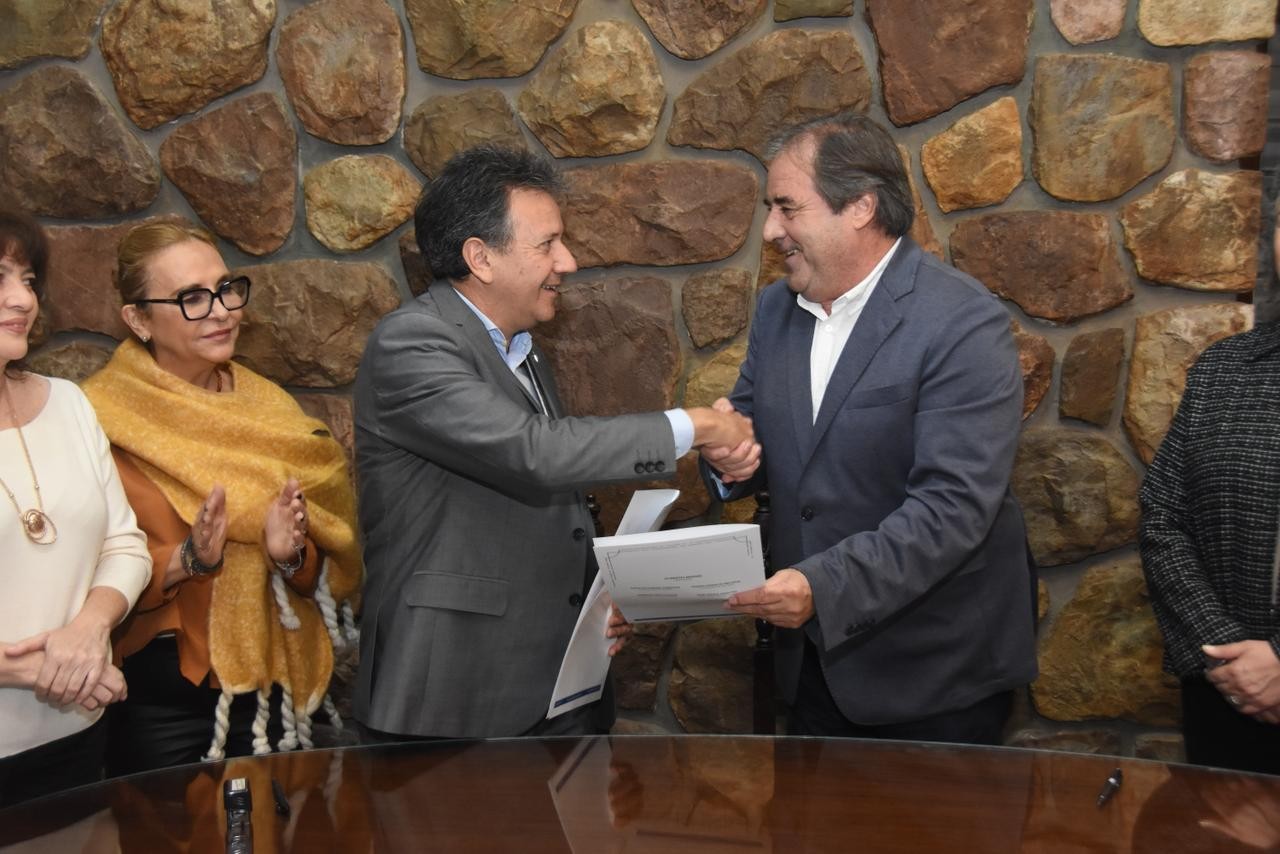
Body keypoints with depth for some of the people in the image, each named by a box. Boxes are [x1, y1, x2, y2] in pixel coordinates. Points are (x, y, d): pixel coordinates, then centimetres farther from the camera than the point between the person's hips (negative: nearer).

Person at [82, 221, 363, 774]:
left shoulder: (268, 405, 6)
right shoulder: (103, 419, -8)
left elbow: (335, 568, 5)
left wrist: (290, 553, -15)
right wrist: (184, 560, -25)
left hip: (274, 688, 4)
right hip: (160, 702, -4)